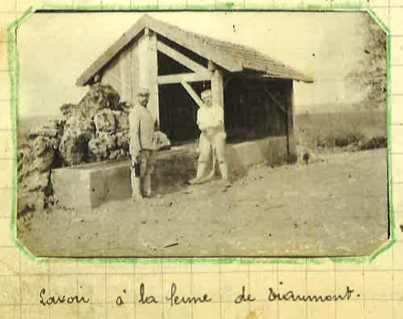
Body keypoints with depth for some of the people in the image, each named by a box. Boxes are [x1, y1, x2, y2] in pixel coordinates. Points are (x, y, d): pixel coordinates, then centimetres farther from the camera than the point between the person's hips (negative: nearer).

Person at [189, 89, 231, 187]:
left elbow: (219, 122, -13)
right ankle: (199, 177, 7)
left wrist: (207, 125, -20)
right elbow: (200, 125, -3)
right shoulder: (200, 111, 8)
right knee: (203, 157, 2)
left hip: (217, 134, -3)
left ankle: (225, 178, -3)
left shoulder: (218, 108, -1)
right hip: (205, 136, 3)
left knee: (220, 157, -5)